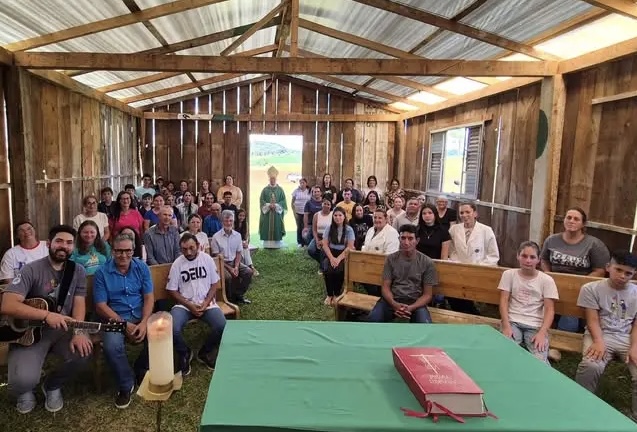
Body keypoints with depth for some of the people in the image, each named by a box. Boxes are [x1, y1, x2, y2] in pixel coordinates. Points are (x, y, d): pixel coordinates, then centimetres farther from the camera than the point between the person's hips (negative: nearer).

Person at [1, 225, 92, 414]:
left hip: (62, 329, 4)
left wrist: (78, 331, -22)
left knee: (84, 352, -25)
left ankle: (52, 385, 9)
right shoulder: (31, 270, -11)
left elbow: (79, 303, -4)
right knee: (23, 380, -27)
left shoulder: (77, 271, 3)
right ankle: (25, 390, 17)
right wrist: (47, 315, -32)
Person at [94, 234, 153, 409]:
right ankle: (126, 385, -3)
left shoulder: (142, 268, 2)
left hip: (140, 316, 2)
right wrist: (124, 325, -16)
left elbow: (149, 297, 0)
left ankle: (140, 371, 7)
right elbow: (100, 306, -6)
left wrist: (144, 322, -16)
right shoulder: (102, 273, -4)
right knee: (112, 346, -32)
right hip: (115, 319, -2)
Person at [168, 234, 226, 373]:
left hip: (206, 303, 1)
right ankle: (184, 353, 5)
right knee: (173, 329, -29)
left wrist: (206, 303, -10)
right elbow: (172, 291, 0)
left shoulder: (207, 259, 1)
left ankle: (205, 352, 6)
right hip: (184, 304, 0)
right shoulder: (177, 264, -2)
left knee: (222, 326, -25)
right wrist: (190, 305, -12)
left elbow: (215, 284, 4)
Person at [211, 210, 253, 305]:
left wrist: (236, 267, -10)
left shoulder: (237, 235, 4)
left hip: (234, 262, 5)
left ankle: (239, 295, 0)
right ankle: (231, 298, -5)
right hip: (222, 263, -4)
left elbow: (238, 253, 7)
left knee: (248, 272, -17)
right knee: (229, 276, -31)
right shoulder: (216, 237, -9)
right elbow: (216, 257, -8)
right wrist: (229, 268, -16)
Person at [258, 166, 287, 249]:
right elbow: (261, 201, 1)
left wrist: (276, 205, -13)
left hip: (277, 213, 0)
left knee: (276, 228, 0)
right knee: (267, 228, -2)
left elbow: (283, 201, 1)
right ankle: (267, 244, 2)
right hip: (267, 213, 0)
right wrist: (269, 205, -14)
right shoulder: (265, 189, 7)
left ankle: (277, 244, 4)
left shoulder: (280, 189, 7)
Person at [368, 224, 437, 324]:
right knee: (373, 319, -29)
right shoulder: (391, 259, 5)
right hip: (392, 300, 1)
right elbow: (386, 287, 3)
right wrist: (394, 304, -19)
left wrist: (411, 308, -18)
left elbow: (427, 294, 0)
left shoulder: (427, 262, 0)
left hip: (415, 302, -1)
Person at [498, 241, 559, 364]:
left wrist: (542, 333, -16)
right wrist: (506, 326, -13)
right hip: (512, 321, 1)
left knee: (539, 361, -23)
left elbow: (549, 309, -2)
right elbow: (504, 301, 0)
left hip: (536, 325, 0)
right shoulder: (509, 274, 4)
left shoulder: (546, 280, 2)